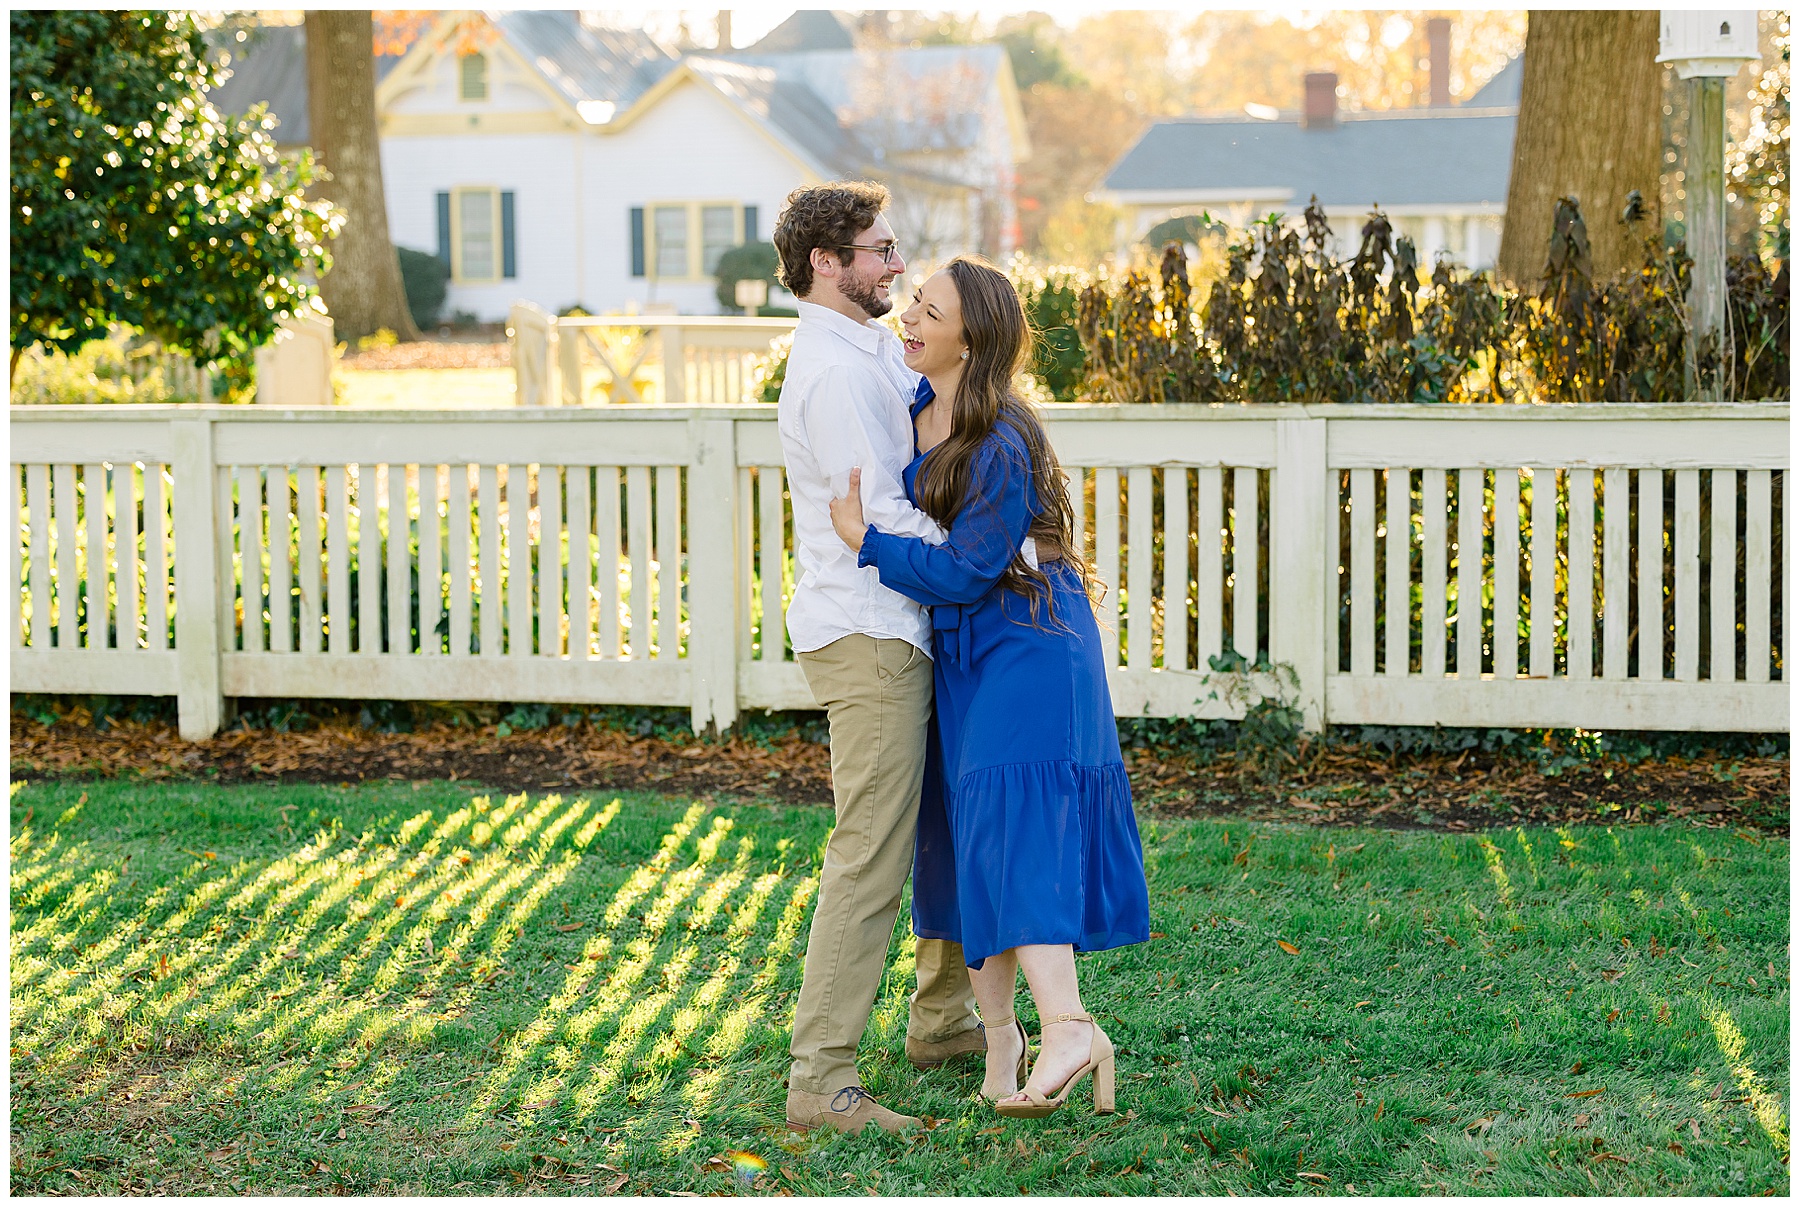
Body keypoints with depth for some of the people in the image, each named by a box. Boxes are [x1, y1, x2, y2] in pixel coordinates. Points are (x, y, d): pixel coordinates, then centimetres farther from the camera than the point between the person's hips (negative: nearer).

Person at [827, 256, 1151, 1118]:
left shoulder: (1002, 447, -24)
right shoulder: (914, 401, 1)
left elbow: (965, 570, -22)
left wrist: (864, 541, -17)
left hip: (1024, 645, -9)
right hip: (960, 652, 9)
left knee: (1012, 822, -20)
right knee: (967, 830, 9)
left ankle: (1066, 1027, -29)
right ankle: (997, 1029, 17)